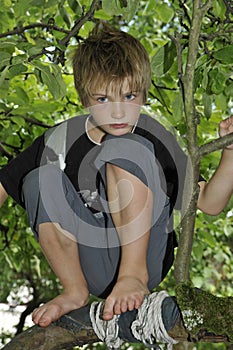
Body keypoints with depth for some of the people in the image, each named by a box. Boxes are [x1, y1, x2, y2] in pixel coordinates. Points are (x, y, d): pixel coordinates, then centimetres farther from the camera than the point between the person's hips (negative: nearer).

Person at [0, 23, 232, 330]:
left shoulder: (155, 142, 0)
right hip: (94, 271, 2)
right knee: (41, 177, -19)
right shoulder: (60, 141, 2)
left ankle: (135, 273, -21)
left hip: (148, 258, -2)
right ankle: (75, 291, -13)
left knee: (125, 147, -20)